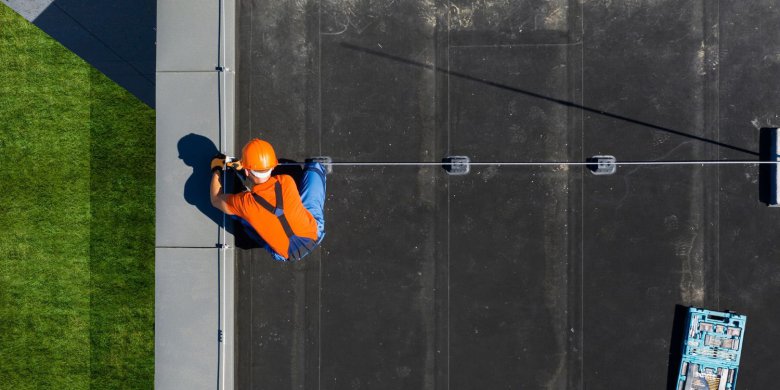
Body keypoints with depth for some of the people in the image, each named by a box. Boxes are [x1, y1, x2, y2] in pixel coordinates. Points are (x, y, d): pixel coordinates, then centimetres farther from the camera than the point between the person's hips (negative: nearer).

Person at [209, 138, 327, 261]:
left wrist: (216, 170, 11)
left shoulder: (245, 203, -29)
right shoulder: (286, 182, -25)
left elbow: (216, 200, -3)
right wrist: (244, 167, 14)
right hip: (315, 235, 1)